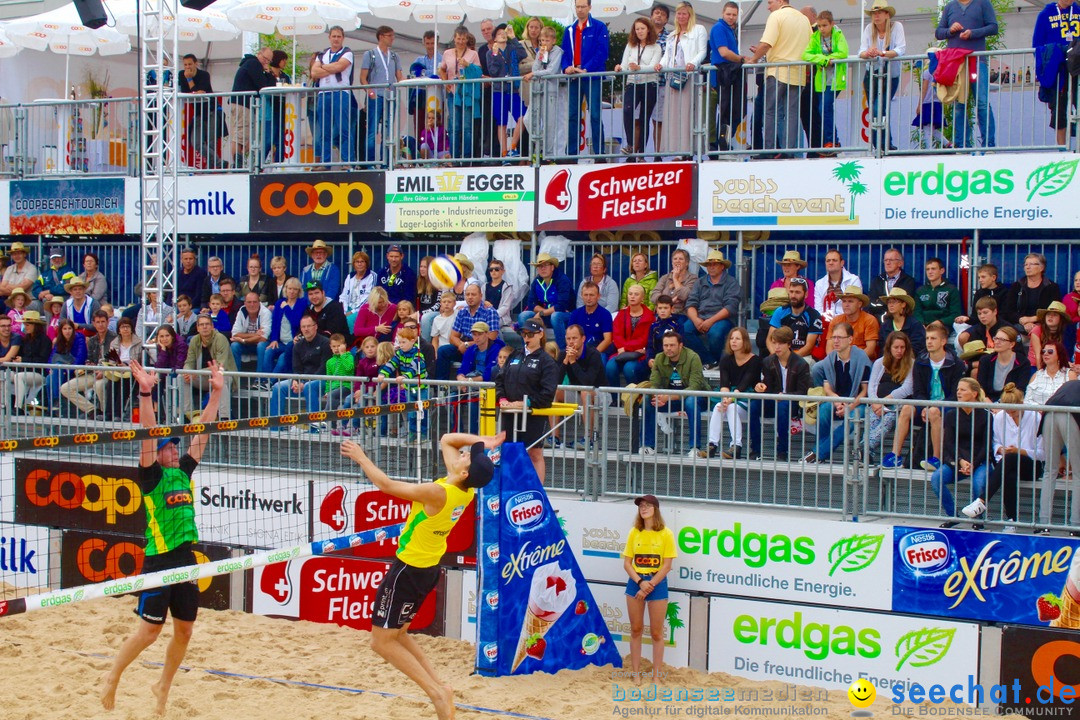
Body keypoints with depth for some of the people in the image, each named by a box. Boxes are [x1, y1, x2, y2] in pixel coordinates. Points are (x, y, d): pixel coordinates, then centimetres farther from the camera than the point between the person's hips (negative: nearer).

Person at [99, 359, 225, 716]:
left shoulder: (184, 471, 11)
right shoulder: (151, 476, -5)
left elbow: (203, 432, 12)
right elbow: (147, 435, -17)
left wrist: (216, 392, 10)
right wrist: (146, 394, -27)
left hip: (186, 557, 6)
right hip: (159, 559, -6)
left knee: (185, 629, 9)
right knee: (149, 629, -4)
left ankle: (164, 686, 26)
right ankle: (111, 678, 14)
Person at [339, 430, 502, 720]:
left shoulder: (438, 493, -28)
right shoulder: (466, 490, -5)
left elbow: (386, 485, -20)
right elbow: (446, 440, 9)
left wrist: (361, 458, -9)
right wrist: (480, 442, -4)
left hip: (408, 571, -9)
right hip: (429, 569, 9)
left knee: (382, 641, 1)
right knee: (397, 633, 22)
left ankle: (437, 693, -5)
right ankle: (438, 684, 13)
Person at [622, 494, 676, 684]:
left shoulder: (666, 534, -5)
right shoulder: (634, 533, 5)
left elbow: (667, 565, -8)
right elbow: (627, 563, 3)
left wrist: (650, 585, -14)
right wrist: (640, 582, -12)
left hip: (657, 583, -3)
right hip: (636, 583, 3)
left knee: (656, 633, 2)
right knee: (636, 630, 8)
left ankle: (656, 677, 8)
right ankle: (636, 674, 15)